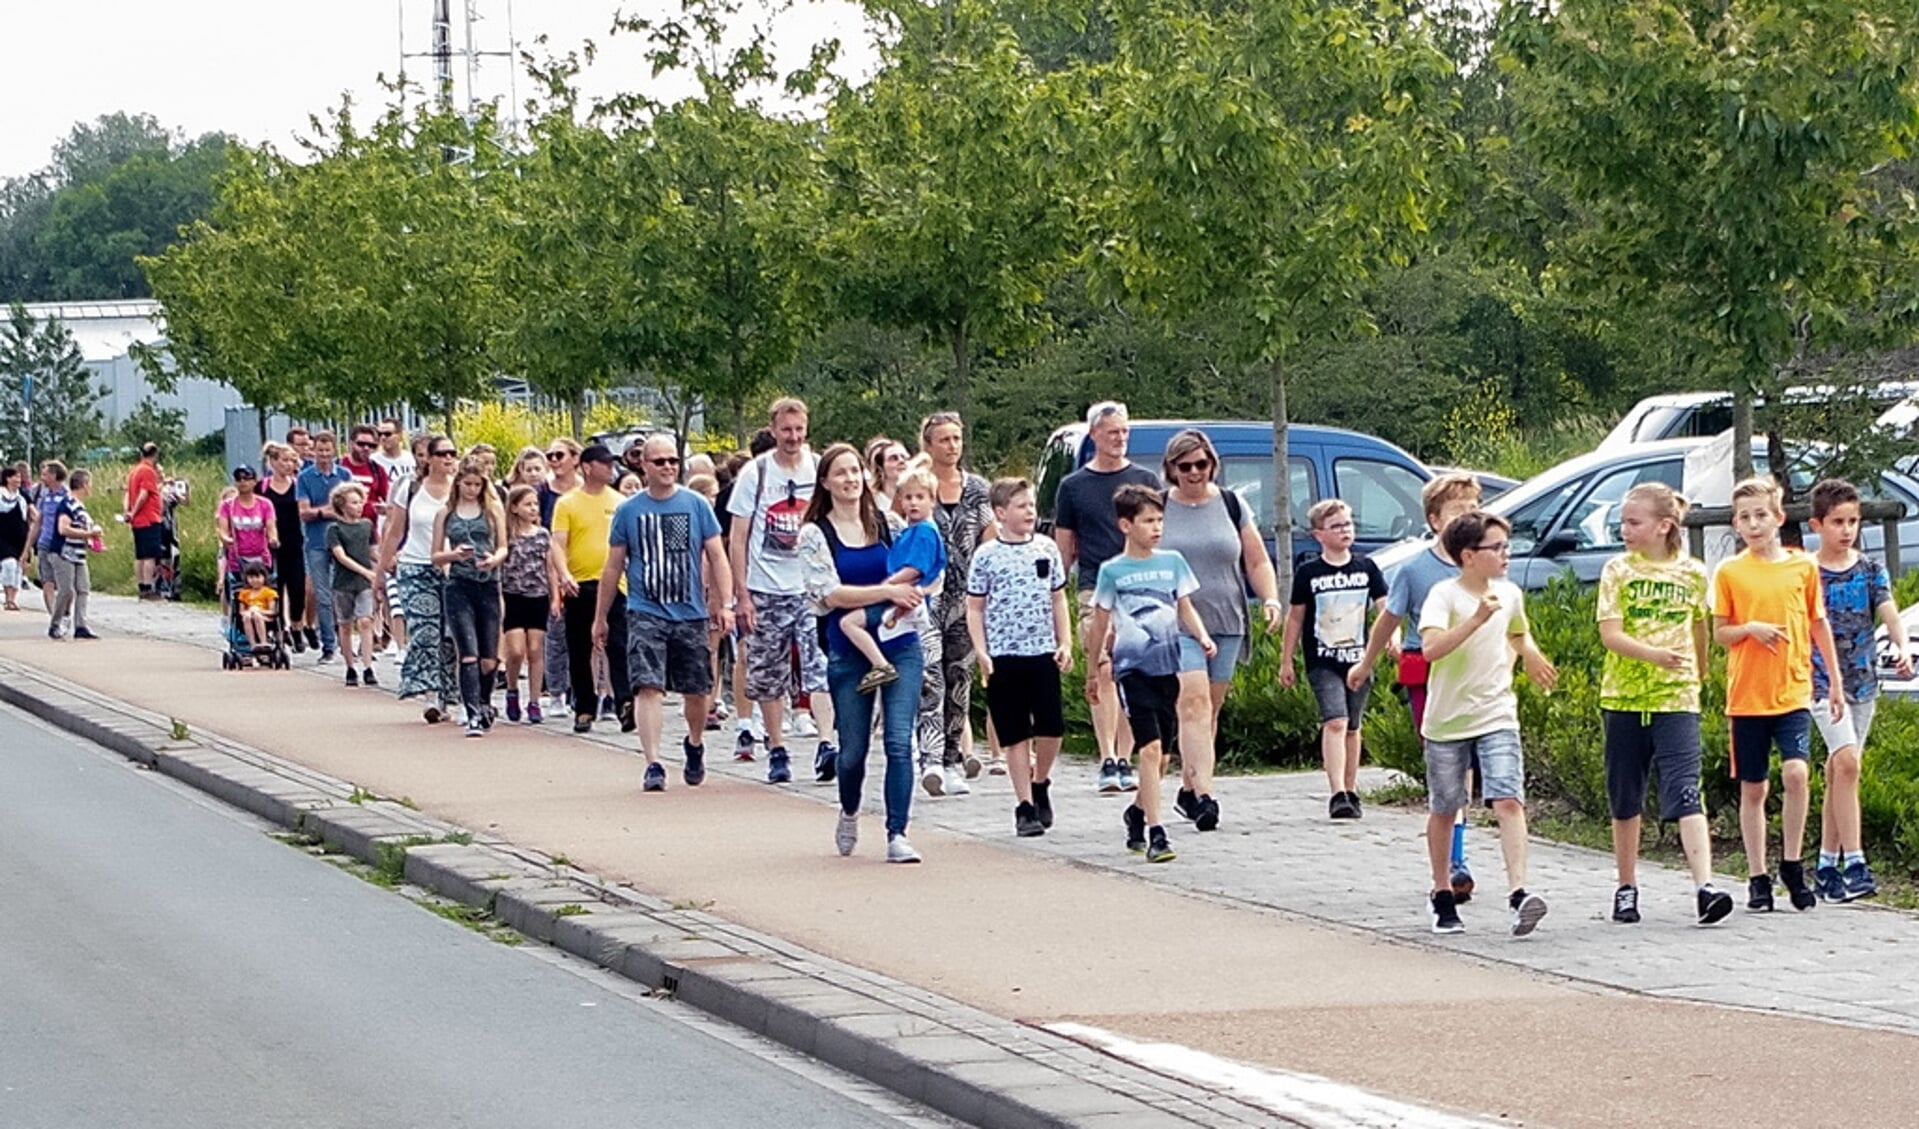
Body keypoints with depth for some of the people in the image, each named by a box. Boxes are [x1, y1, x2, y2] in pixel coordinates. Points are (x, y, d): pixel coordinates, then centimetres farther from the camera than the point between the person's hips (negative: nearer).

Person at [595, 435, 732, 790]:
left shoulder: (697, 505, 3)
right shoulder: (628, 511, 3)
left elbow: (716, 557, 5)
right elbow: (613, 567, 10)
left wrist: (724, 604, -7)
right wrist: (600, 618, 12)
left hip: (691, 614, 1)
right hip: (645, 614, -1)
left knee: (696, 691, 10)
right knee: (649, 687, -14)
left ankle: (694, 745, 38)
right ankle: (653, 765, -16)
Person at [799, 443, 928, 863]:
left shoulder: (890, 525, 6)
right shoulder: (815, 535, -1)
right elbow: (831, 594, -12)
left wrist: (909, 598, -7)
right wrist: (888, 592, -19)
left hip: (899, 646, 1)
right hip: (849, 651, -1)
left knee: (899, 742, -11)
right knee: (853, 749, 7)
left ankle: (897, 835, -10)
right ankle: (849, 813, 37)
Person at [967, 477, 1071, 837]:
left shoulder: (1046, 549, 7)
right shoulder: (987, 556, -2)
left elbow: (1058, 599, 13)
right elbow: (974, 608, 1)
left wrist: (1065, 643, 5)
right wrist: (981, 653, -8)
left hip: (1043, 652, 3)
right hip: (1004, 655, -3)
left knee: (1052, 726, -2)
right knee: (1015, 735, 1)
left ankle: (1040, 784, 24)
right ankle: (1025, 806, 7)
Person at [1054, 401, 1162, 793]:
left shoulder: (1145, 480, 11)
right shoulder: (1073, 486, 9)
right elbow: (1064, 549, 12)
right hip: (1095, 589, -1)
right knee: (1102, 675, -10)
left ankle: (1125, 759, 8)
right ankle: (1107, 761, -13)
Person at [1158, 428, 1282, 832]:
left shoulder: (1232, 506, 9)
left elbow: (1257, 562, 12)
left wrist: (1270, 599, -4)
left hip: (1226, 622, 3)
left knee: (1209, 710, 8)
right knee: (1194, 704, -16)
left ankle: (1187, 789, 20)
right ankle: (1203, 795, -24)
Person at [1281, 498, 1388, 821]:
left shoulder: (1366, 568, 6)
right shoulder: (1308, 573, 0)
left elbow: (1384, 607, 4)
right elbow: (1296, 617, 6)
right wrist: (1286, 661, 7)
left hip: (1358, 661, 3)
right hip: (1323, 663, -3)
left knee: (1352, 728, 11)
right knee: (1335, 722, -17)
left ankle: (1351, 791, 22)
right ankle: (1338, 795, -23)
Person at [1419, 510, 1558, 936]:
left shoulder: (1509, 594, 6)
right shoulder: (1444, 595, -12)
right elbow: (1431, 647, -30)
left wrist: (1531, 655, 15)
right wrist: (1477, 618, -35)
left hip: (1497, 717, 3)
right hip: (1447, 720, -3)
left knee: (1508, 801, -15)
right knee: (1443, 810, 9)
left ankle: (1519, 893, -24)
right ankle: (1443, 899, 25)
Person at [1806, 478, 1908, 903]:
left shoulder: (1870, 570, 5)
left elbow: (1889, 612, -8)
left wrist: (1902, 648, -26)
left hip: (1863, 680, 4)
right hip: (1822, 680, -4)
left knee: (1839, 772, 10)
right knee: (1846, 761, -19)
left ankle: (1827, 866, 17)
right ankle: (1853, 863, -22)